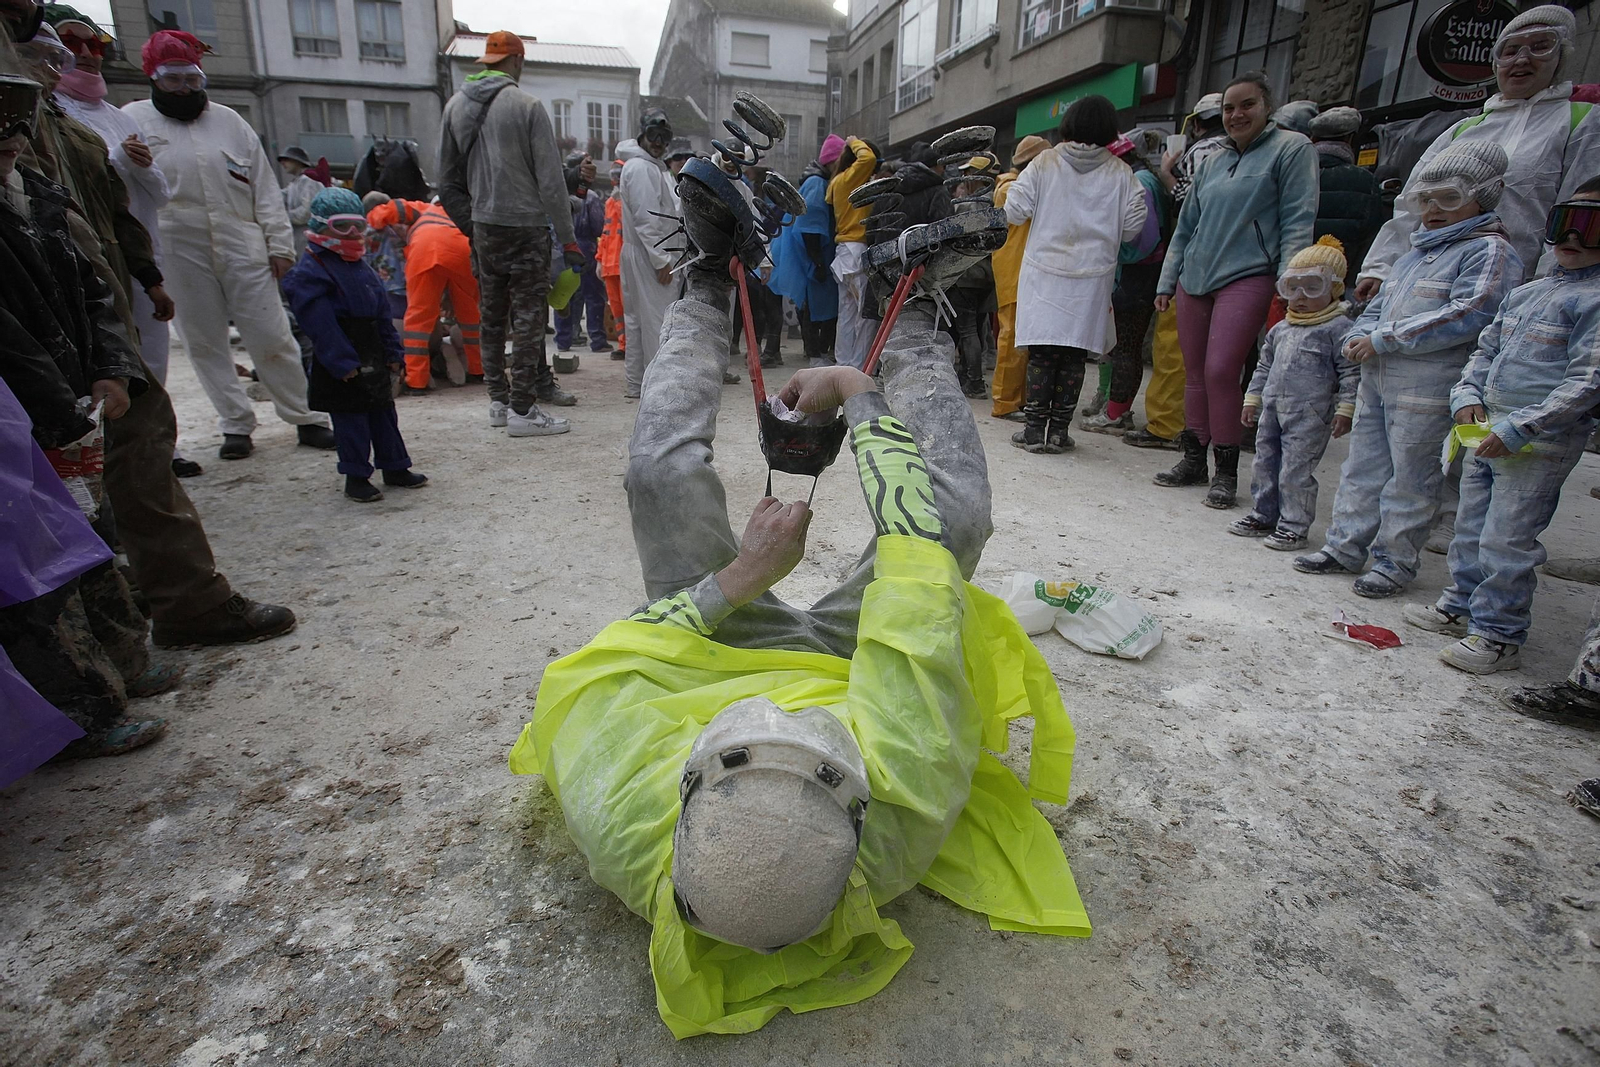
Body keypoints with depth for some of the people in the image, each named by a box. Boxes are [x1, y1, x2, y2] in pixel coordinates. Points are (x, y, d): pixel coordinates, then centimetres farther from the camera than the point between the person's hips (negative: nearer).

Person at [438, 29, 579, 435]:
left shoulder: (455, 106, 10)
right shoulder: (526, 105, -7)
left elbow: (448, 181, 10)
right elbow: (550, 178, -10)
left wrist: (470, 226, 18)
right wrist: (567, 237, -7)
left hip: (483, 229, 6)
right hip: (525, 227, -6)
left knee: (491, 316, 13)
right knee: (528, 316, -3)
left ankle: (498, 399, 20)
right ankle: (522, 409, -4)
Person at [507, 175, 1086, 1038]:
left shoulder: (618, 827, -43)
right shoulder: (910, 804, -46)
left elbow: (589, 677, -21)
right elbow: (919, 557, -40)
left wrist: (737, 577, -23)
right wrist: (859, 394, -28)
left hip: (710, 656, 1)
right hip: (838, 658, 0)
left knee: (663, 469, -15)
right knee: (956, 514, -19)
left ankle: (709, 288, 17)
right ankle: (912, 318, 11)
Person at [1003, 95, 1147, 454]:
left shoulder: (1045, 163, -1)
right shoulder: (1121, 173, 2)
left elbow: (1014, 211, -4)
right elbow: (1132, 226, 0)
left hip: (1044, 273, -1)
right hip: (1092, 277, 1)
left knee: (1041, 353, 2)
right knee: (1074, 356, 5)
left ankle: (1035, 428, 3)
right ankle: (1059, 430, 7)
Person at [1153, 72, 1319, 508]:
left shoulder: (1292, 149, 3)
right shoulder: (1214, 161, 20)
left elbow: (1297, 222, -5)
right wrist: (1167, 282, 17)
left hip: (1247, 278, -6)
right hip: (1194, 280, 6)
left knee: (1221, 370, -15)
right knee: (1194, 372, 6)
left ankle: (1226, 469, -5)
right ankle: (1193, 458, 16)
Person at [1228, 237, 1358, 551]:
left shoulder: (1339, 329, -6)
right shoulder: (1281, 330, 14)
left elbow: (1352, 373, -8)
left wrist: (1345, 409, -12)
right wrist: (1253, 399, 21)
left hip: (1309, 416, -7)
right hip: (1272, 410, 7)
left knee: (1295, 471, -6)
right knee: (1265, 464, 14)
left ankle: (1294, 526, 5)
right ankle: (1264, 515, 27)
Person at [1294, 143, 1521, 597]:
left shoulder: (1490, 252, -5)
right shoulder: (1417, 251, 21)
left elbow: (1467, 315, -18)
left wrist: (1384, 339, -17)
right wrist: (1359, 337, 3)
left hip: (1427, 388, -8)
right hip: (1376, 377, 8)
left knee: (1409, 478, -1)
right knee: (1362, 466, 12)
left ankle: (1394, 560, 9)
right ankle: (1345, 547, 21)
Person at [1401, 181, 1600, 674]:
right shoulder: (1525, 292, 13)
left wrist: (1518, 429, -21)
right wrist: (1468, 396, 2)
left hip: (1540, 446, -8)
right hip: (1488, 434, 8)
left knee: (1506, 540, -4)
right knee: (1471, 526, 17)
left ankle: (1499, 634, 7)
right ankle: (1463, 606, 32)